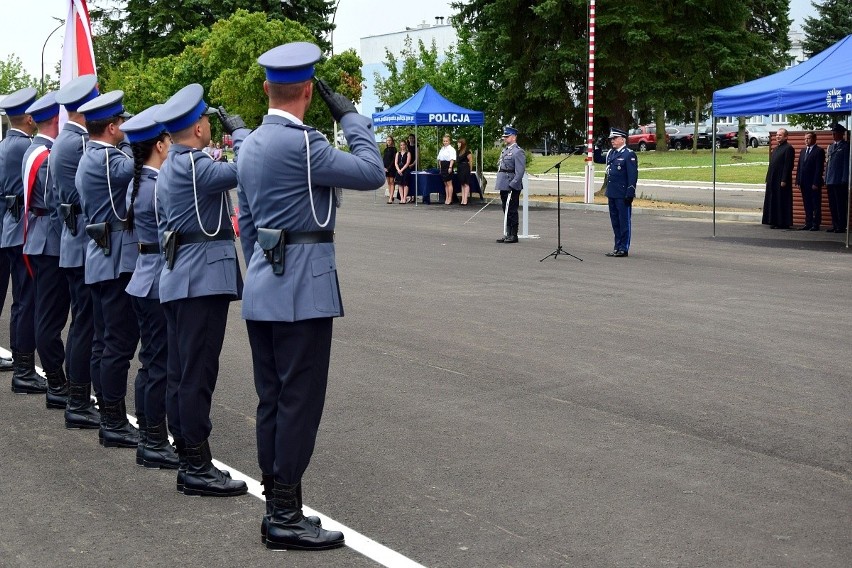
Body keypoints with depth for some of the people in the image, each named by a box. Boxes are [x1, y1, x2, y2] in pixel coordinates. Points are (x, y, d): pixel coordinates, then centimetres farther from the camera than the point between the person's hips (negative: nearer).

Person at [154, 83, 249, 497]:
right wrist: (238, 129, -9)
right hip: (203, 278, -10)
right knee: (198, 374, -7)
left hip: (178, 277, 10)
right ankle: (196, 467, -4)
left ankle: (187, 458, 17)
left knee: (182, 373, 11)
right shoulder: (193, 166, -15)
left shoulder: (170, 168, 17)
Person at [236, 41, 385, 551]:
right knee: (299, 403, -3)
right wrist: (351, 116, -4)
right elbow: (373, 174, -13)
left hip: (264, 289, 9)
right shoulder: (301, 142, -15)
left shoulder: (252, 144, 13)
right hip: (303, 288, -9)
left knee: (272, 402, 11)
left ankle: (278, 508, 19)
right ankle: (285, 519, 2)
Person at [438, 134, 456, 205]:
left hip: (448, 166, -8)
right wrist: (440, 165, 12)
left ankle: (449, 199, 0)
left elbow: (452, 159, -15)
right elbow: (439, 158, 21)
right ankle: (446, 198, 14)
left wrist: (450, 167, -23)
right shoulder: (442, 149, 16)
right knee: (445, 183, 10)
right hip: (443, 166, 8)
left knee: (449, 183, -4)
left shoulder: (451, 149, -8)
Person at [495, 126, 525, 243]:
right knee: (506, 211, 12)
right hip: (503, 187, 9)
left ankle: (513, 235, 2)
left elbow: (520, 172, -16)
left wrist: (511, 185, -21)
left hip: (512, 188, -9)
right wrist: (500, 185, 17)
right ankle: (507, 234, 18)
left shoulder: (518, 152, -10)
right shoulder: (505, 150, 17)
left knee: (511, 212, -4)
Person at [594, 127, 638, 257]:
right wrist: (597, 148, 9)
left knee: (624, 221, 0)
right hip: (611, 193, 8)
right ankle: (617, 246, 21)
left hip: (623, 195, -8)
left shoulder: (629, 154, -10)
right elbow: (598, 159, 28)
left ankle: (624, 248, 5)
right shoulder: (611, 153, 13)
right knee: (615, 221, 13)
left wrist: (630, 193, -19)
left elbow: (633, 175, -14)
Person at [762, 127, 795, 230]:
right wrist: (768, 178, 13)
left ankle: (783, 223, 0)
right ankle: (775, 222, 14)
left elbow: (788, 166, -15)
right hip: (773, 180, 9)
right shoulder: (776, 149, 18)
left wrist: (784, 180, -20)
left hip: (781, 180, -9)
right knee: (773, 201, 9)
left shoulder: (788, 148, -9)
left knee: (782, 202, -4)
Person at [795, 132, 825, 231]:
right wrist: (798, 181, 9)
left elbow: (819, 168, -12)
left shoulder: (819, 151, -6)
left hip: (814, 184, -7)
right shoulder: (803, 151, 16)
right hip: (804, 184, 7)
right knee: (807, 205, 10)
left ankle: (815, 225, 1)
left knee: (816, 205, -1)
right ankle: (808, 224, 14)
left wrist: (816, 183, -17)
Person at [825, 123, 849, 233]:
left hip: (840, 181, -7)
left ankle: (841, 226, -3)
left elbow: (847, 163, -8)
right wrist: (826, 178, 13)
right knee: (832, 205, 8)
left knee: (841, 205, -5)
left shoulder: (846, 146, -3)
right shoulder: (830, 146, 19)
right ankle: (835, 226, 12)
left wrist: (845, 179, -13)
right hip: (830, 181, 7)